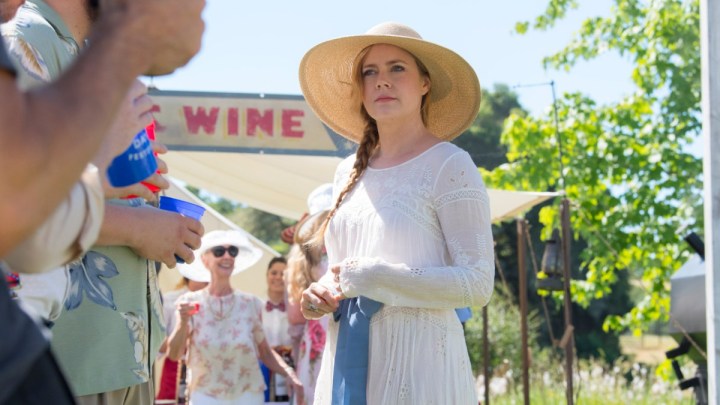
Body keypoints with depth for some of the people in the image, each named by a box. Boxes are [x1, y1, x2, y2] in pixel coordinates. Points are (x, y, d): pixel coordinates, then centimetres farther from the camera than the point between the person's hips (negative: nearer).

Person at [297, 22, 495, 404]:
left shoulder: (449, 166, -7)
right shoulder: (348, 173, 12)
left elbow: (477, 283, -13)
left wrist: (374, 277, -18)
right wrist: (321, 294, 1)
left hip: (417, 362, -6)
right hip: (349, 362, 6)